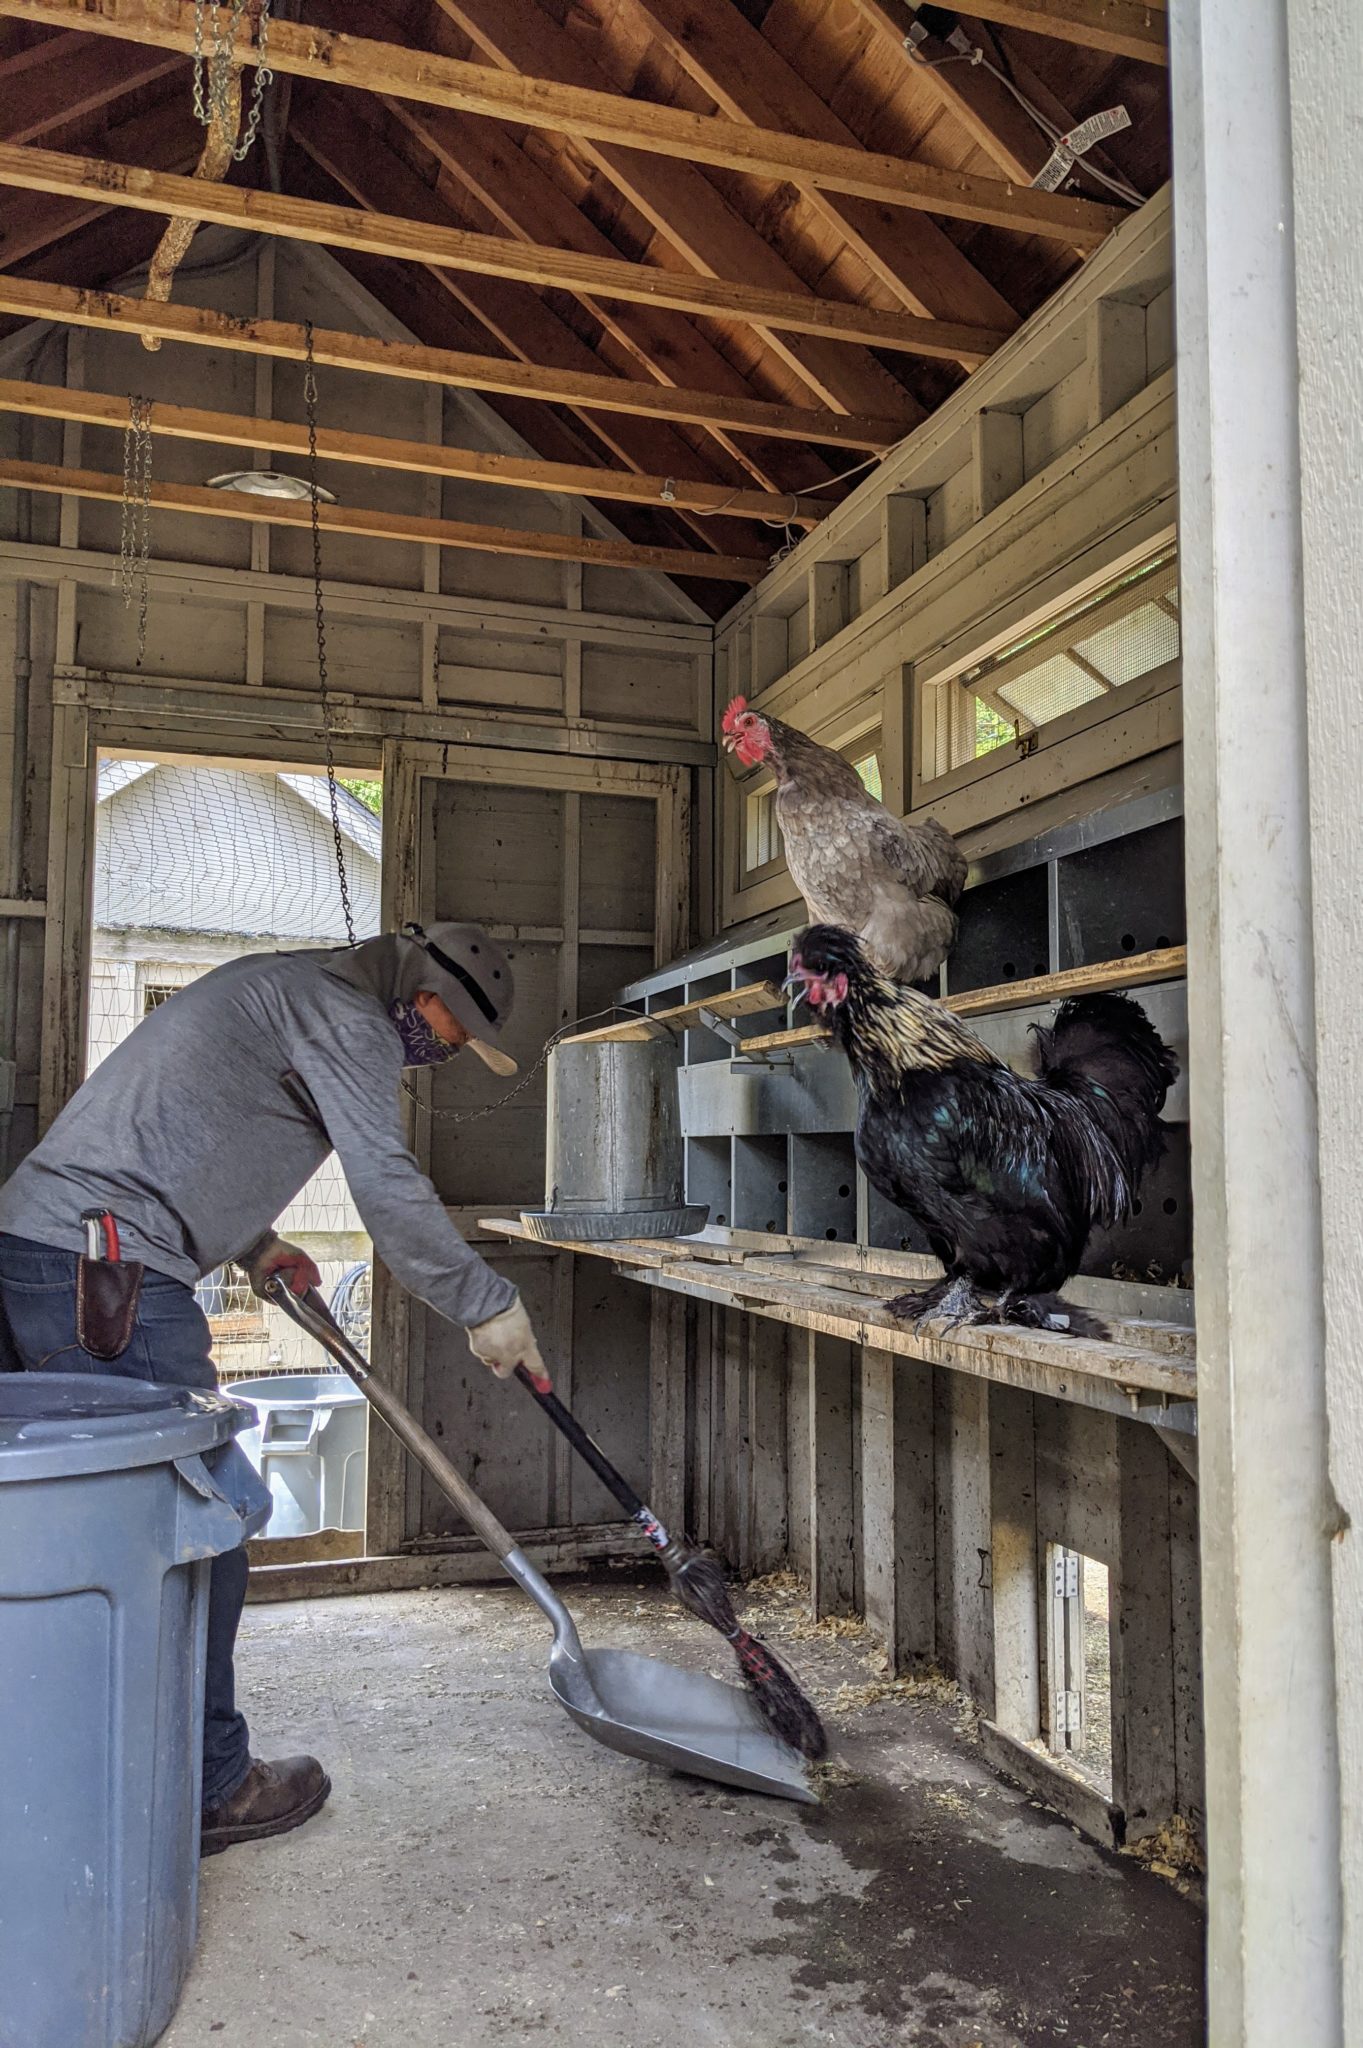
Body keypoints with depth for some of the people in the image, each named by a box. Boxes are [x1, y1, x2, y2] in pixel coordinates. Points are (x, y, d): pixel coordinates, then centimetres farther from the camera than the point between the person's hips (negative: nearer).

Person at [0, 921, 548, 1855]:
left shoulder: (280, 984, 24)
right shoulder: (348, 1014, -8)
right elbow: (388, 1188, -15)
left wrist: (253, 1244, 31)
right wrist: (486, 1305, -5)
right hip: (109, 1276, -11)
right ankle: (208, 1787, 9)